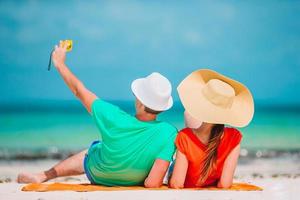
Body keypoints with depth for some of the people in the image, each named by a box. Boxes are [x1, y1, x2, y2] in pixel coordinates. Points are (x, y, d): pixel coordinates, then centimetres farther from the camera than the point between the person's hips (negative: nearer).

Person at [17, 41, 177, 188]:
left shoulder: (114, 119, -38)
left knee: (87, 154, 33)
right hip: (133, 185, 0)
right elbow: (153, 184, -41)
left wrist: (60, 64, -5)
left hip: (97, 176, 0)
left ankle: (43, 176, 49)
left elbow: (79, 91, -21)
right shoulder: (168, 133, -40)